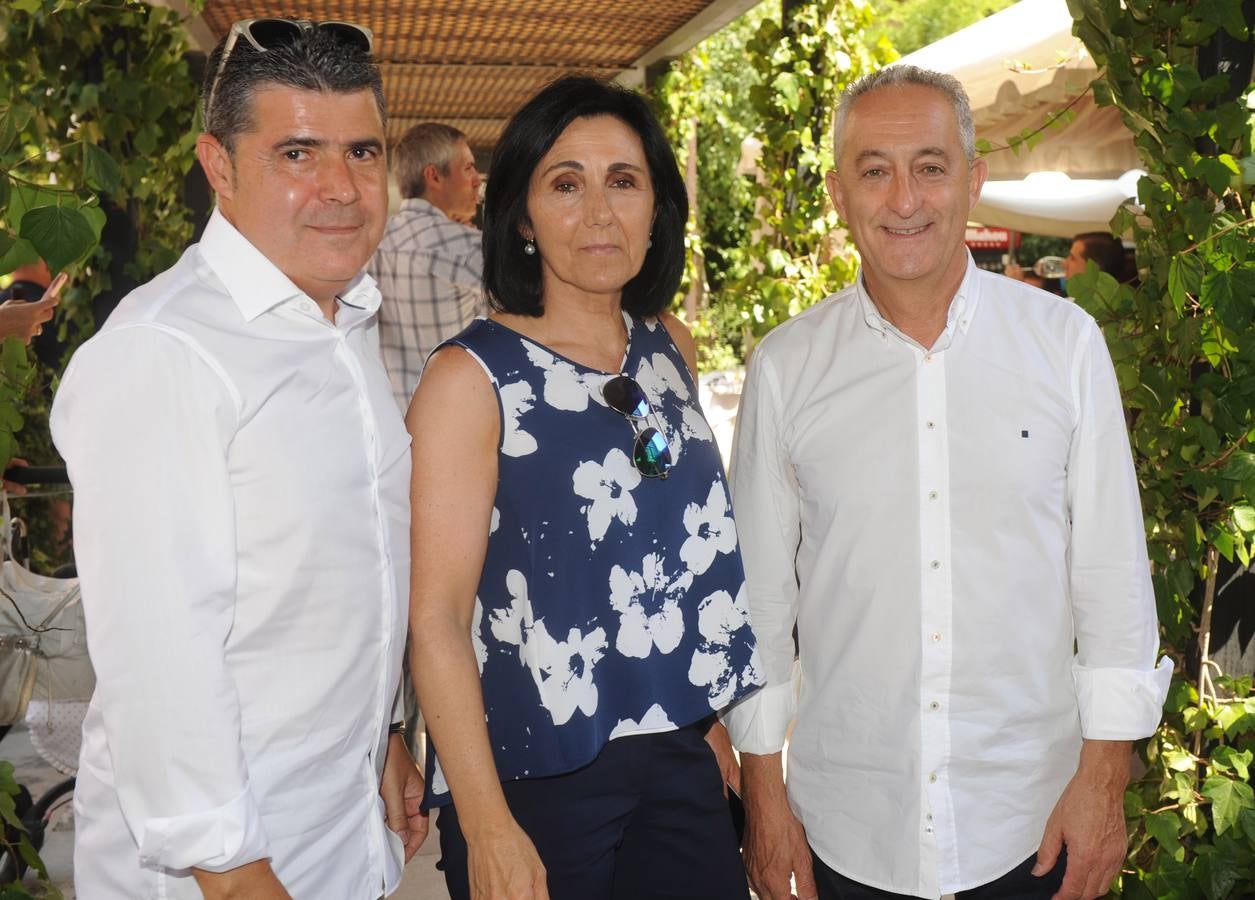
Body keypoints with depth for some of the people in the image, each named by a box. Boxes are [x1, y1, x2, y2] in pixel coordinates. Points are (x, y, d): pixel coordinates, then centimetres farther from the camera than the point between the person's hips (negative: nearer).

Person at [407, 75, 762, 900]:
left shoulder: (671, 347, 4)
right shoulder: (472, 377, -12)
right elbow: (436, 615, -14)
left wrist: (712, 713, 11)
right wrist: (487, 828, -18)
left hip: (681, 762, 5)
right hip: (537, 773, -5)